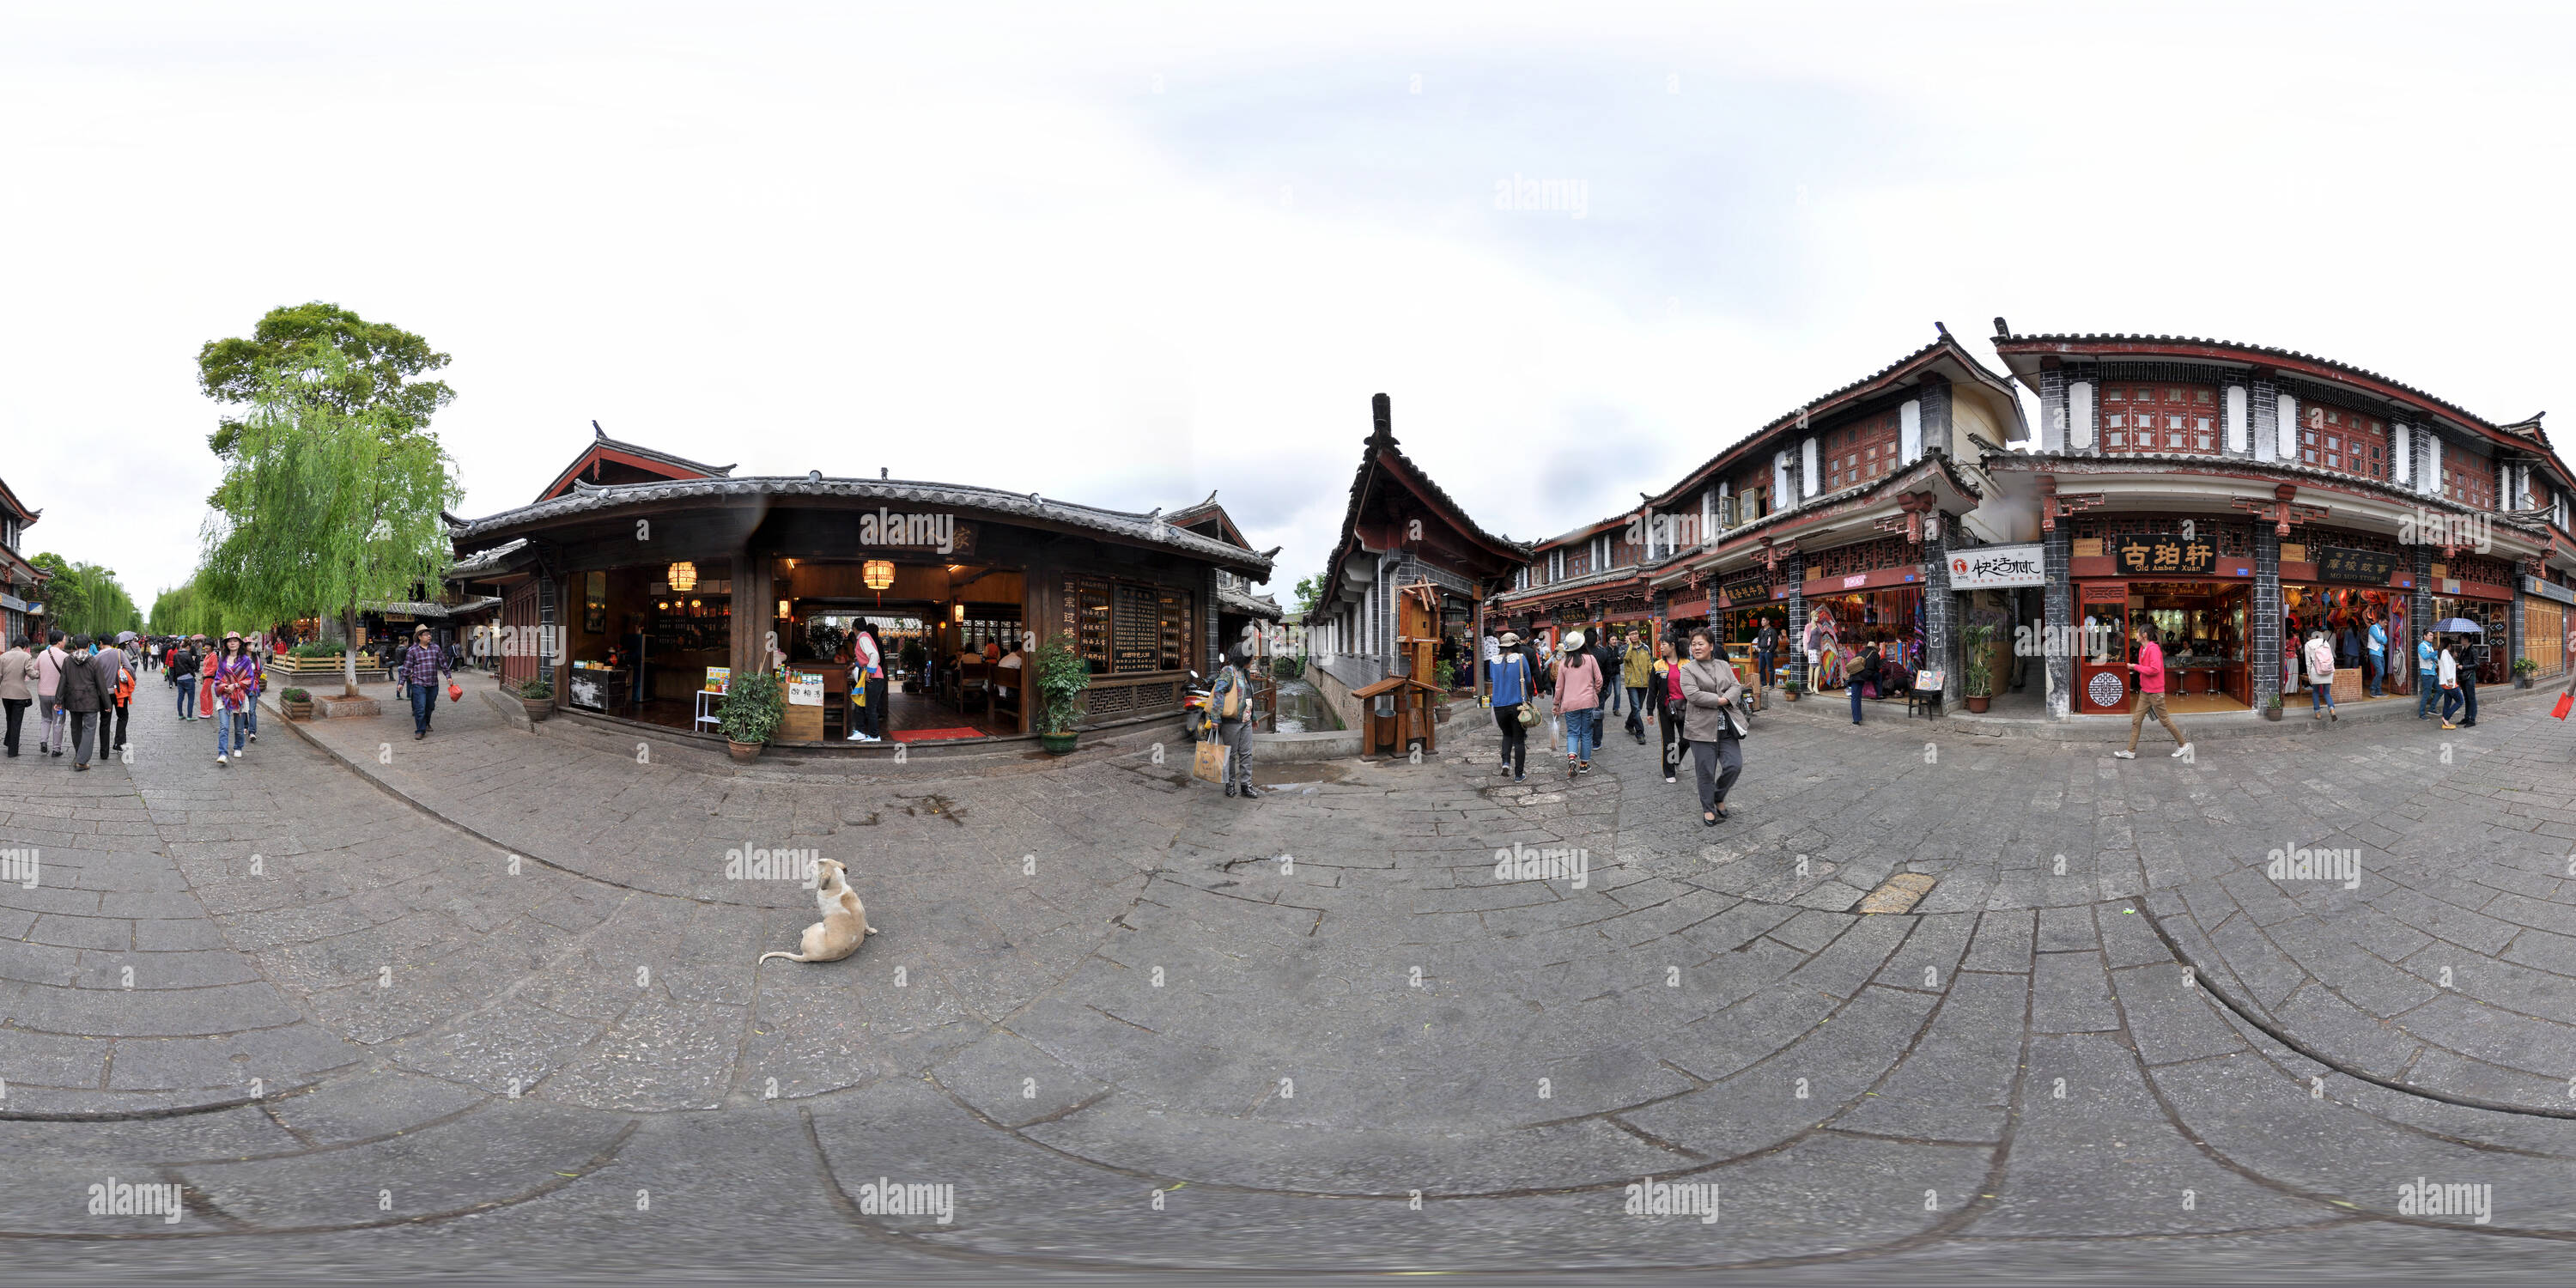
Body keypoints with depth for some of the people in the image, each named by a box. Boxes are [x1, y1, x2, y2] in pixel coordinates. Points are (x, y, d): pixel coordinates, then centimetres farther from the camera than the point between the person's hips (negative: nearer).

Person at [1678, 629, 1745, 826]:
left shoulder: (1724, 666, 13)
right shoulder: (1688, 669, -1)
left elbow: (1736, 686, 5)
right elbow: (1693, 694, -14)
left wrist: (1726, 699, -15)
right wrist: (1719, 700, -12)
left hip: (1726, 726, 4)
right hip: (1702, 727, -4)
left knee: (1734, 766, -3)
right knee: (1706, 771, 1)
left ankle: (1719, 797, 23)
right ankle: (1708, 809, 16)